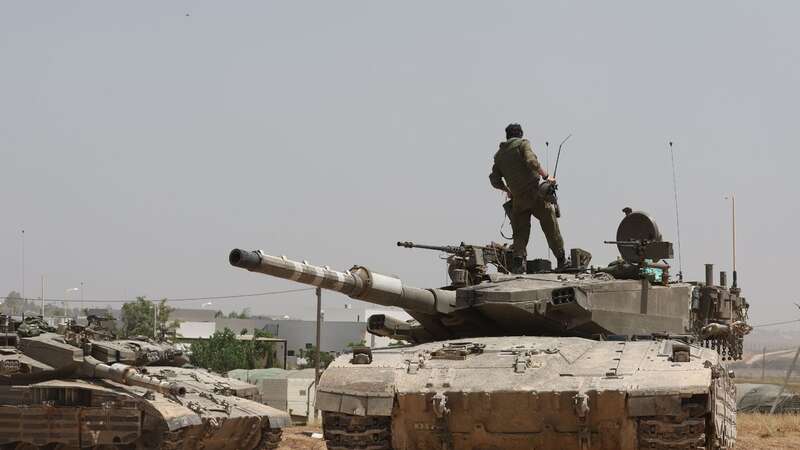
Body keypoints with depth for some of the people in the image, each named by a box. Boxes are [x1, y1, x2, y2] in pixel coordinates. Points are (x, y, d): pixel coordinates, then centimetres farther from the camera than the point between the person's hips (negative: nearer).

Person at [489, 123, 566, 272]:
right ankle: (561, 260, 7)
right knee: (551, 227, 4)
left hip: (518, 199, 4)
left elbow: (494, 180, 11)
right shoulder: (522, 144, 0)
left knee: (520, 232, 10)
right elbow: (532, 163, -17)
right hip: (535, 193, -4)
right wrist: (546, 176, -7)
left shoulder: (499, 155, 14)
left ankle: (519, 259, -9)